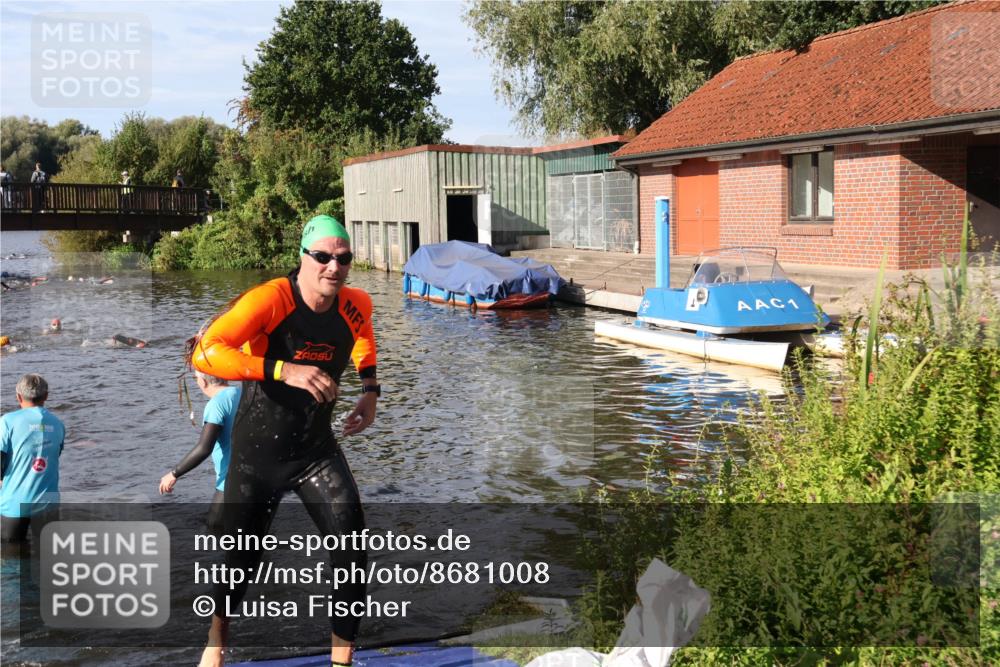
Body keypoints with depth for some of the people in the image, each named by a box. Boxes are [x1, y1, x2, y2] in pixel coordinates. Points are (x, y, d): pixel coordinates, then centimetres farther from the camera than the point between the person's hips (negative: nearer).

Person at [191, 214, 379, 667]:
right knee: (241, 560, 12)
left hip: (317, 451, 3)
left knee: (352, 557, -10)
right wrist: (285, 369, -45)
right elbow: (205, 354, -36)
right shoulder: (270, 300, -24)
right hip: (256, 455, -3)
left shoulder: (355, 305, -7)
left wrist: (370, 388, 8)